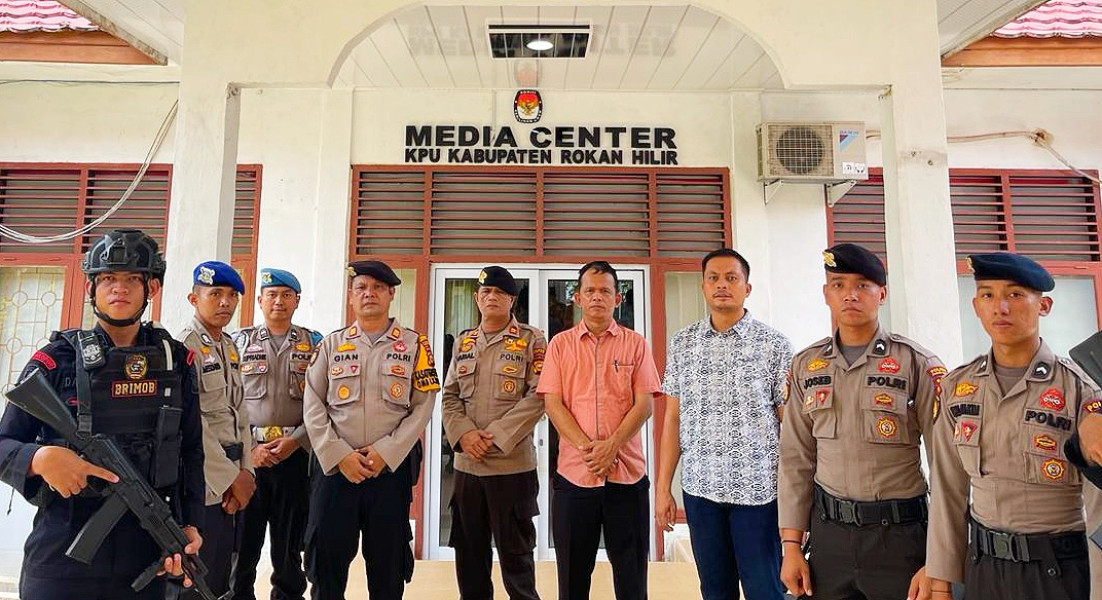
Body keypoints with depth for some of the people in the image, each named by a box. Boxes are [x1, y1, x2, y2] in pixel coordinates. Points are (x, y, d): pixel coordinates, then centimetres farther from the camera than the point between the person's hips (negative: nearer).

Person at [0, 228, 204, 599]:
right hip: (62, 553, -2)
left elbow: (191, 450, 6)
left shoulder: (176, 361, 3)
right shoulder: (56, 360, -3)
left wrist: (190, 524, -1)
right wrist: (40, 458, -22)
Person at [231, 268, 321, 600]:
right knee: (243, 540, 7)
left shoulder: (314, 344, 7)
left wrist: (296, 440, -11)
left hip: (297, 454, 0)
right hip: (247, 455, 0)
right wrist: (248, 447, -7)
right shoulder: (240, 342, 8)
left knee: (289, 544, 9)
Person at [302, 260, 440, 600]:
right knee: (325, 557, 7)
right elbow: (313, 406, 2)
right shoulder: (331, 344, 8)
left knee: (388, 563, 10)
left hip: (393, 468, -1)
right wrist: (338, 455, -9)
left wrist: (385, 452, -13)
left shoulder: (414, 345, 3)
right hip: (336, 467, 1)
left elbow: (423, 406, -3)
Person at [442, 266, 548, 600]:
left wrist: (496, 436, -17)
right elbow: (450, 396, 9)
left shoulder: (532, 340, -2)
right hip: (466, 464, 5)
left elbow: (538, 395, -11)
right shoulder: (463, 342, 12)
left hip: (513, 463, -4)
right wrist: (463, 434, -9)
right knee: (469, 551, 15)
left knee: (515, 553, 6)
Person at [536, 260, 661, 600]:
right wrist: (586, 446, -14)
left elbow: (644, 404, -2)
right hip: (573, 473, 1)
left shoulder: (635, 344, 5)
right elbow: (552, 403, -1)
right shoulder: (560, 344, 6)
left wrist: (611, 445, -15)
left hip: (628, 473, 0)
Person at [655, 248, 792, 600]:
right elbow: (673, 418, 7)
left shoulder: (774, 345, -2)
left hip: (758, 488, -2)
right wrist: (663, 487, 4)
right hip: (700, 489, 3)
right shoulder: (681, 344, 5)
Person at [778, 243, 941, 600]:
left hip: (899, 534, -3)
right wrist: (791, 545, 2)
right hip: (828, 531, 3)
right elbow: (796, 460, 5)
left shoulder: (916, 363, -7)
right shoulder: (806, 365, 3)